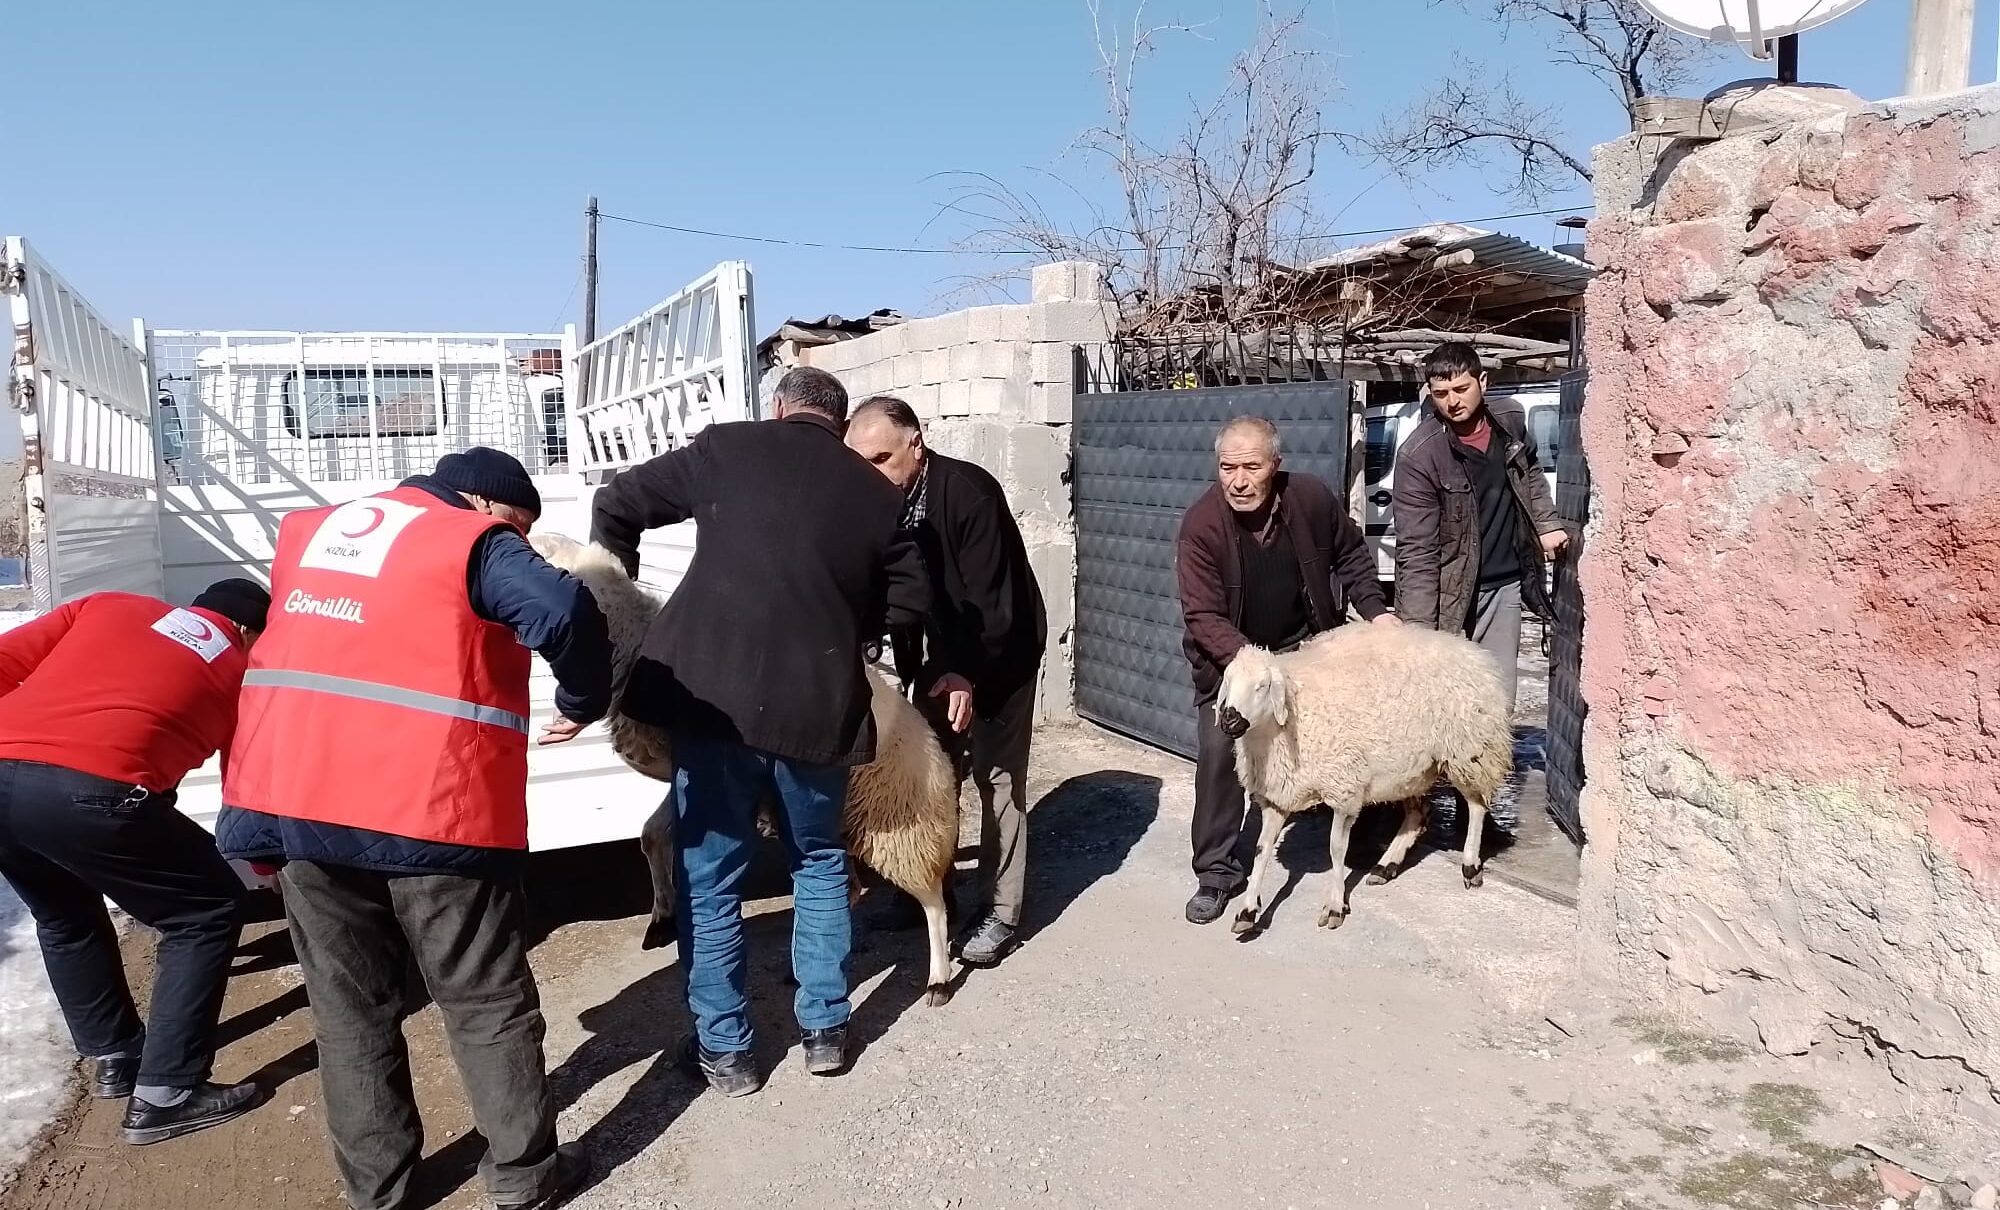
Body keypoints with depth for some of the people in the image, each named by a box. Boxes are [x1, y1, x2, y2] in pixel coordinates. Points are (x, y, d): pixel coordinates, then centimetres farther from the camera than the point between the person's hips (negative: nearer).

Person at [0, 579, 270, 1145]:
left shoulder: (110, 604, 26)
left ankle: (113, 1057, 42)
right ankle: (165, 1096, 14)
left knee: (64, 917, 32)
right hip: (89, 791, -5)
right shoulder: (241, 671, 19)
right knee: (208, 912, 15)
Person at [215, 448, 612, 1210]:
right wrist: (583, 704, -6)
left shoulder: (309, 532, 19)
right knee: (486, 1004, 9)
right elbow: (566, 613, -20)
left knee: (348, 1005, 16)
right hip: (425, 807, -5)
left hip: (296, 797, 6)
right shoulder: (474, 543, -5)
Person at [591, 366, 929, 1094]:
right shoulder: (877, 494, 9)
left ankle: (723, 1049, 21)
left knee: (709, 878, 12)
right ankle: (825, 1030, 28)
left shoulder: (727, 447, 4)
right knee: (820, 864, 22)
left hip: (714, 694, -2)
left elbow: (616, 505, 8)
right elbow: (908, 602, 12)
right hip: (817, 705, 2)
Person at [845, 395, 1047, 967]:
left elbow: (991, 598, -27)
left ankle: (999, 912, 7)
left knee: (998, 778, -1)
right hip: (941, 653, 6)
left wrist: (969, 673, -34)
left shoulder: (970, 492, -26)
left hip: (1001, 652, -6)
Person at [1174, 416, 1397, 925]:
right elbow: (1203, 616, -26)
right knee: (1218, 751, -11)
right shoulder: (1201, 523, -25)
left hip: (1305, 647, 3)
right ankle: (1216, 873, 0)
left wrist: (1373, 608, -9)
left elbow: (1350, 554, 3)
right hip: (1230, 656, -2)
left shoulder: (1312, 498, -18)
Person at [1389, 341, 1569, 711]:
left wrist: (1547, 523, 11)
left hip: (1506, 584, 6)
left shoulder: (1510, 419, 2)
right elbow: (1416, 550, -17)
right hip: (1450, 590, -5)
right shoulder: (1418, 455, -16)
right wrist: (1419, 629, -23)